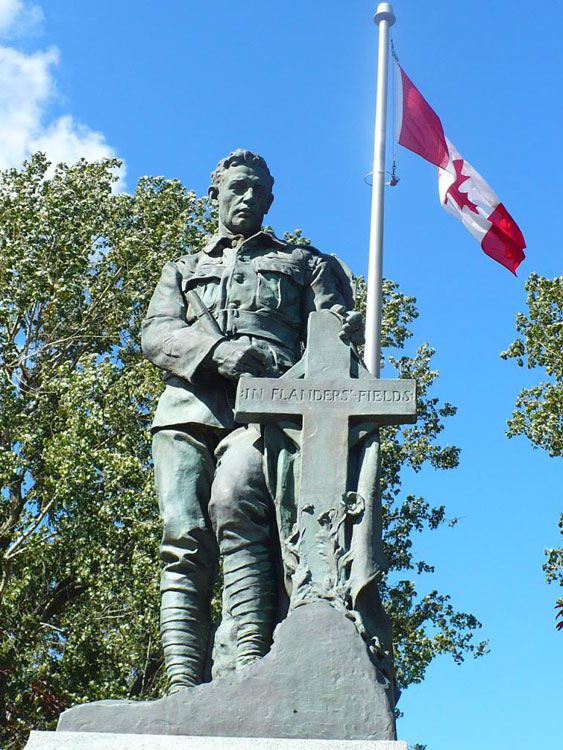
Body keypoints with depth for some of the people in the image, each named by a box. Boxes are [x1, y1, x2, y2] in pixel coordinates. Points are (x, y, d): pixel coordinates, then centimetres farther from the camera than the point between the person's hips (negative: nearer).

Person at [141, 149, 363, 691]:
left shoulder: (303, 262, 31)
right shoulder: (183, 270, 32)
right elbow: (156, 334, 13)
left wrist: (345, 326, -11)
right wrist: (218, 350, -9)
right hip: (188, 407, 2)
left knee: (233, 501, -32)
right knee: (184, 538, -17)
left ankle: (251, 664, -39)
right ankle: (183, 685, -24)